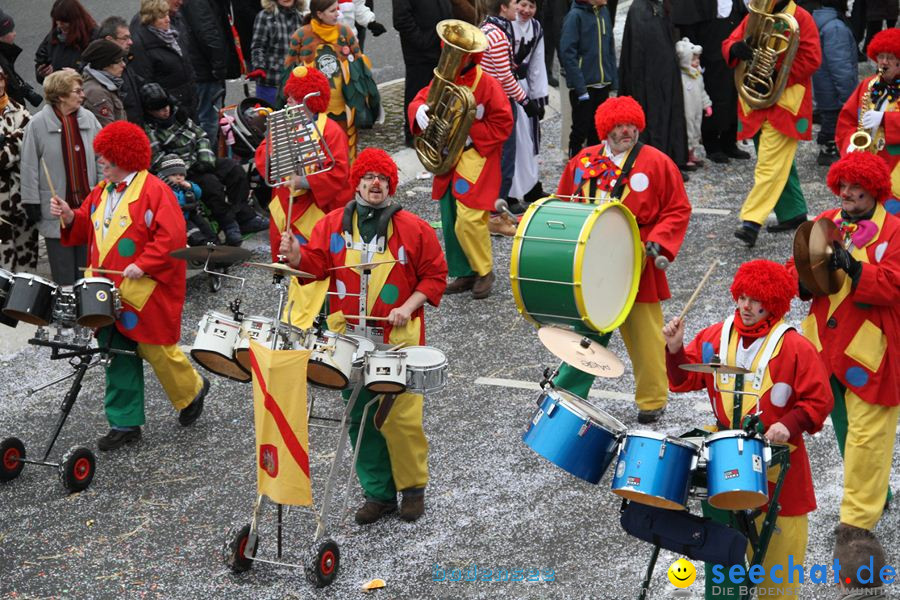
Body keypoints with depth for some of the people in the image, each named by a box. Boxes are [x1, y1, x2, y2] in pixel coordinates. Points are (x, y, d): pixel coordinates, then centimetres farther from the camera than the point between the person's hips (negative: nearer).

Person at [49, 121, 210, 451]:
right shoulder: (102, 191, 13)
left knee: (157, 350, 2)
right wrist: (70, 217, -1)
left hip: (146, 294, -7)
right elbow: (87, 229, 19)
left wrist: (143, 265, -24)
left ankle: (192, 390, 30)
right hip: (109, 294, 7)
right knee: (118, 356, 8)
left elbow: (171, 236, -18)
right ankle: (125, 423, 15)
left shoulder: (154, 190, -12)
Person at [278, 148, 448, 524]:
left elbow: (435, 274, 3)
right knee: (361, 420, 9)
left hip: (398, 341, -3)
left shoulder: (413, 229, -1)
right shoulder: (333, 224, 6)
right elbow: (316, 265, 0)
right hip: (349, 340, 3)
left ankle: (413, 487, 16)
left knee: (400, 418, -5)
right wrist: (295, 254, -21)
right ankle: (379, 493, 21)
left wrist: (409, 306, -10)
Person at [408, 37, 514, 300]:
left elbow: (502, 125, -11)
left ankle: (484, 272, 3)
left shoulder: (488, 85, -10)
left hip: (476, 158, -6)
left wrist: (469, 132, -19)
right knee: (450, 223, 9)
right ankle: (464, 273, 22)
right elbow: (421, 99, 8)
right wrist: (419, 110, -17)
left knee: (468, 221, -16)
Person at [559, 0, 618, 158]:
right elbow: (567, 53, -15)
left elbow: (610, 48, 13)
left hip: (602, 84, 6)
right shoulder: (576, 15, -12)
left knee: (598, 130, 13)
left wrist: (613, 80, 5)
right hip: (583, 85, -6)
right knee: (581, 130, 3)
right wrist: (580, 87, -20)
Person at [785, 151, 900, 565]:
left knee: (866, 435, -4)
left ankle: (857, 522, 0)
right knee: (844, 429, 15)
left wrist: (853, 267, -30)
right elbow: (795, 276, 10)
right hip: (827, 345, 6)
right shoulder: (825, 223, 10)